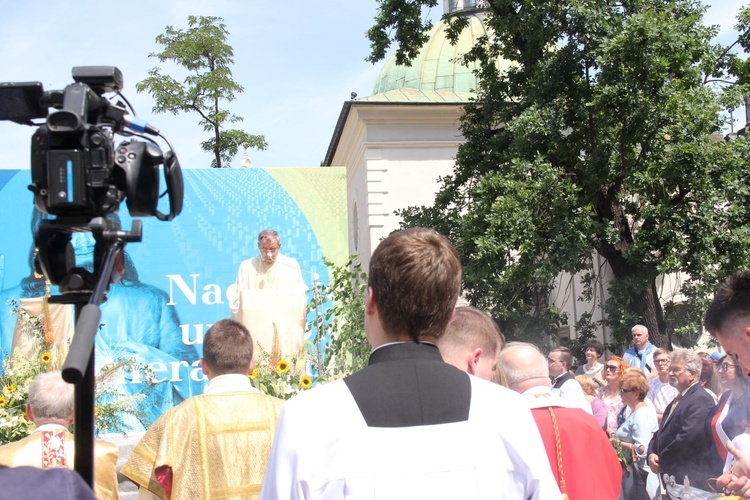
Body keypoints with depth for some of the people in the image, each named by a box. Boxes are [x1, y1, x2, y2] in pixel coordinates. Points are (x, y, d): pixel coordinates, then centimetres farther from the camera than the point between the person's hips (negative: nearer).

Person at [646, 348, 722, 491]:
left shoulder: (701, 400, -15)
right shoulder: (677, 401, 18)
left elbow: (689, 437, -25)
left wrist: (663, 463, -15)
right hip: (674, 479, 9)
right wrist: (651, 454, -2)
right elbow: (660, 434, 17)